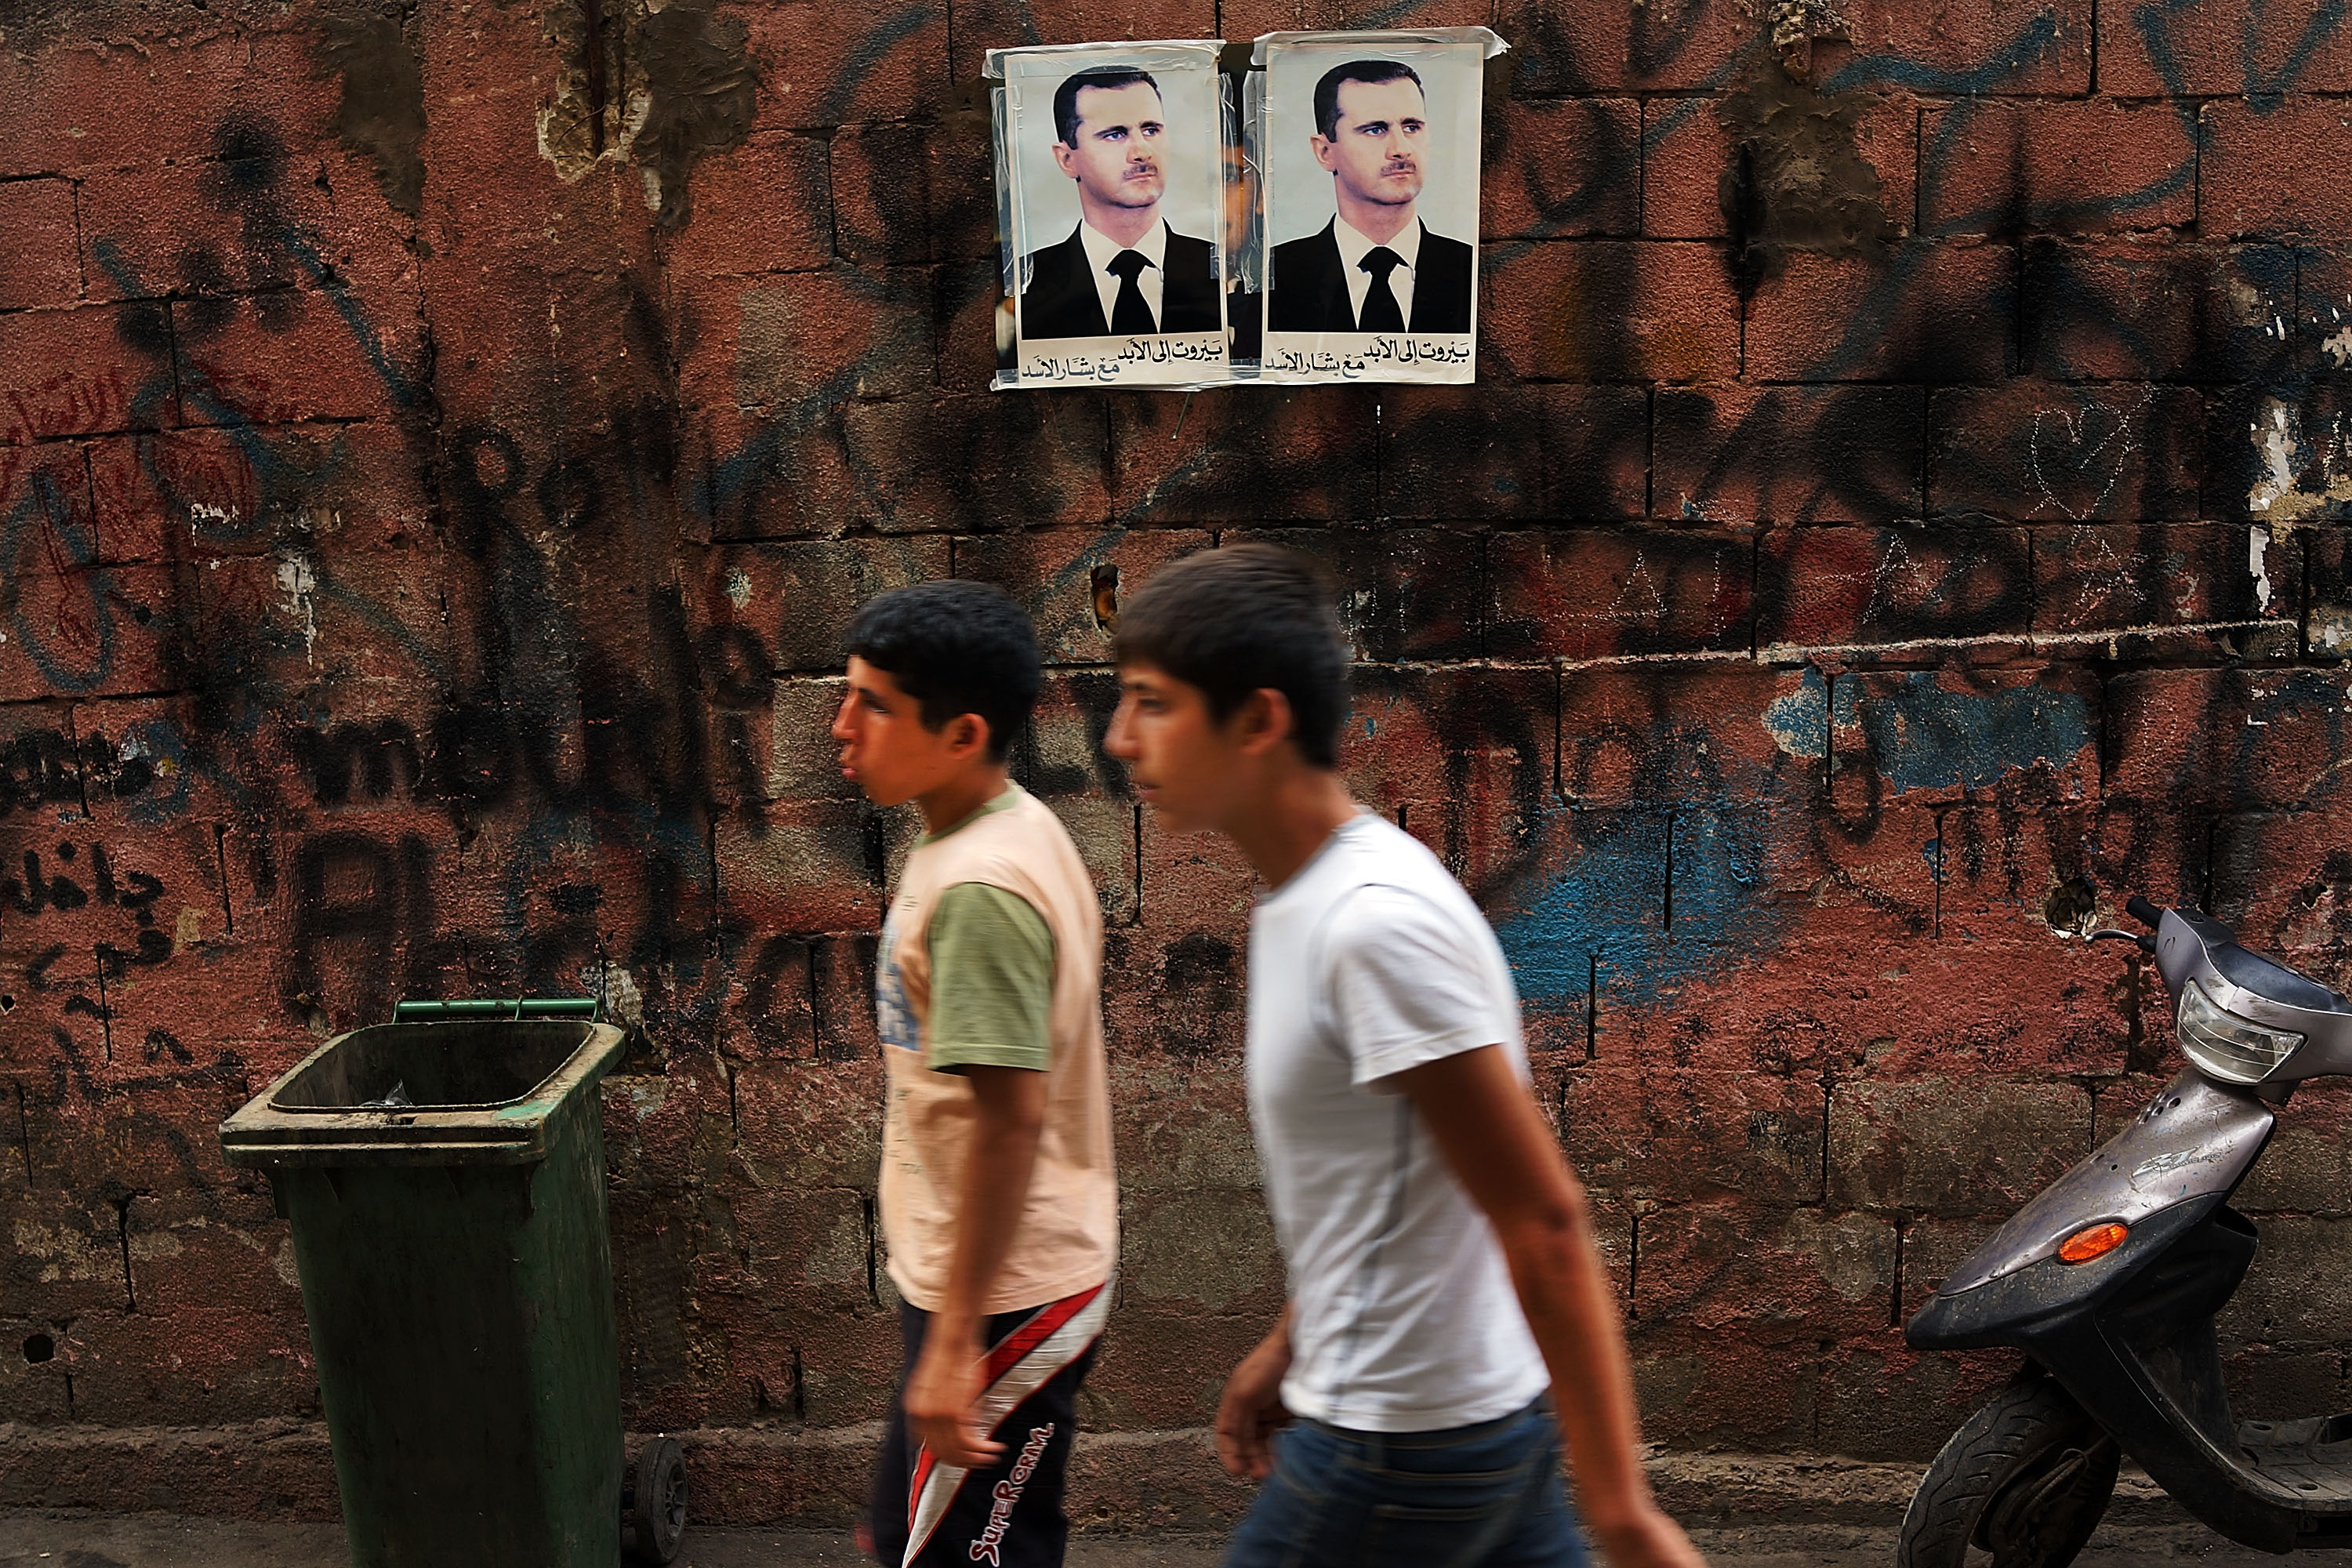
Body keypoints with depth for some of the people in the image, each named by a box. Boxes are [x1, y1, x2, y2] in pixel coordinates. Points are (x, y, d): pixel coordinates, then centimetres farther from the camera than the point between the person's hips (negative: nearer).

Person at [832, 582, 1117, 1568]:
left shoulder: (978, 888, -24)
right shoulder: (1012, 831, 6)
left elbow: (1009, 1120, -26)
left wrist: (955, 1340, -22)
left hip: (1005, 1296, -10)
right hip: (1032, 1271, 10)